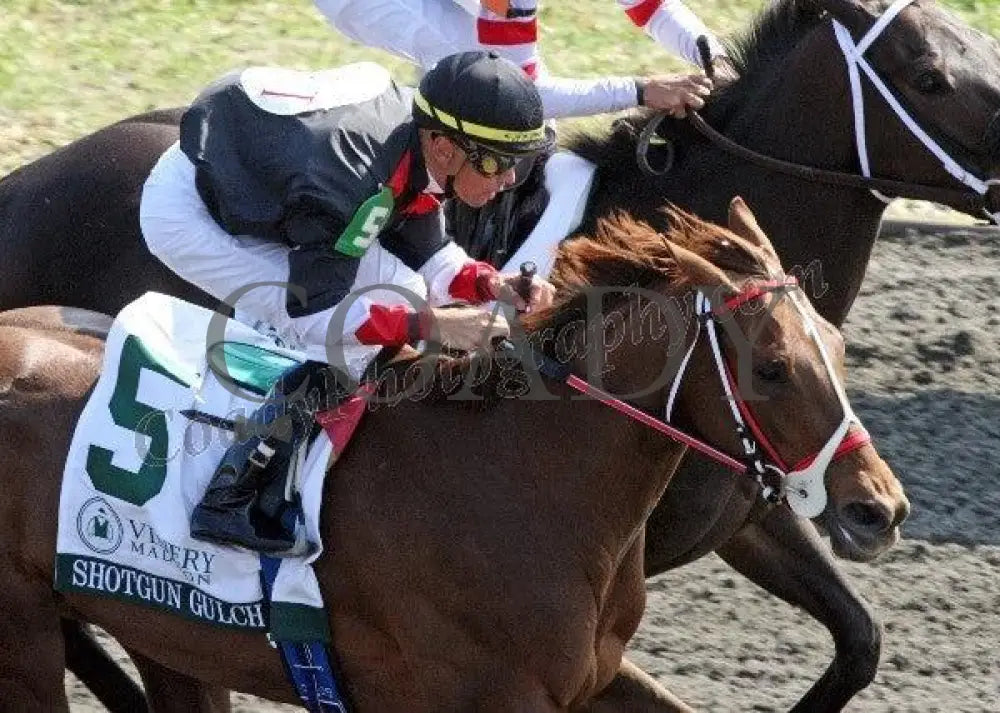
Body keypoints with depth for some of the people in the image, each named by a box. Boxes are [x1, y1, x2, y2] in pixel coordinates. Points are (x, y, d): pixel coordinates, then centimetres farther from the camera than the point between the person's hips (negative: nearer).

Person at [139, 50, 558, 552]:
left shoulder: (420, 146, -10)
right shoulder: (349, 184, -36)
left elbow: (427, 258, 4)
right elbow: (314, 314, -29)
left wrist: (492, 284, -14)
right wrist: (431, 324, -34)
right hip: (185, 217, -9)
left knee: (398, 288, 3)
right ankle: (227, 502, -12)